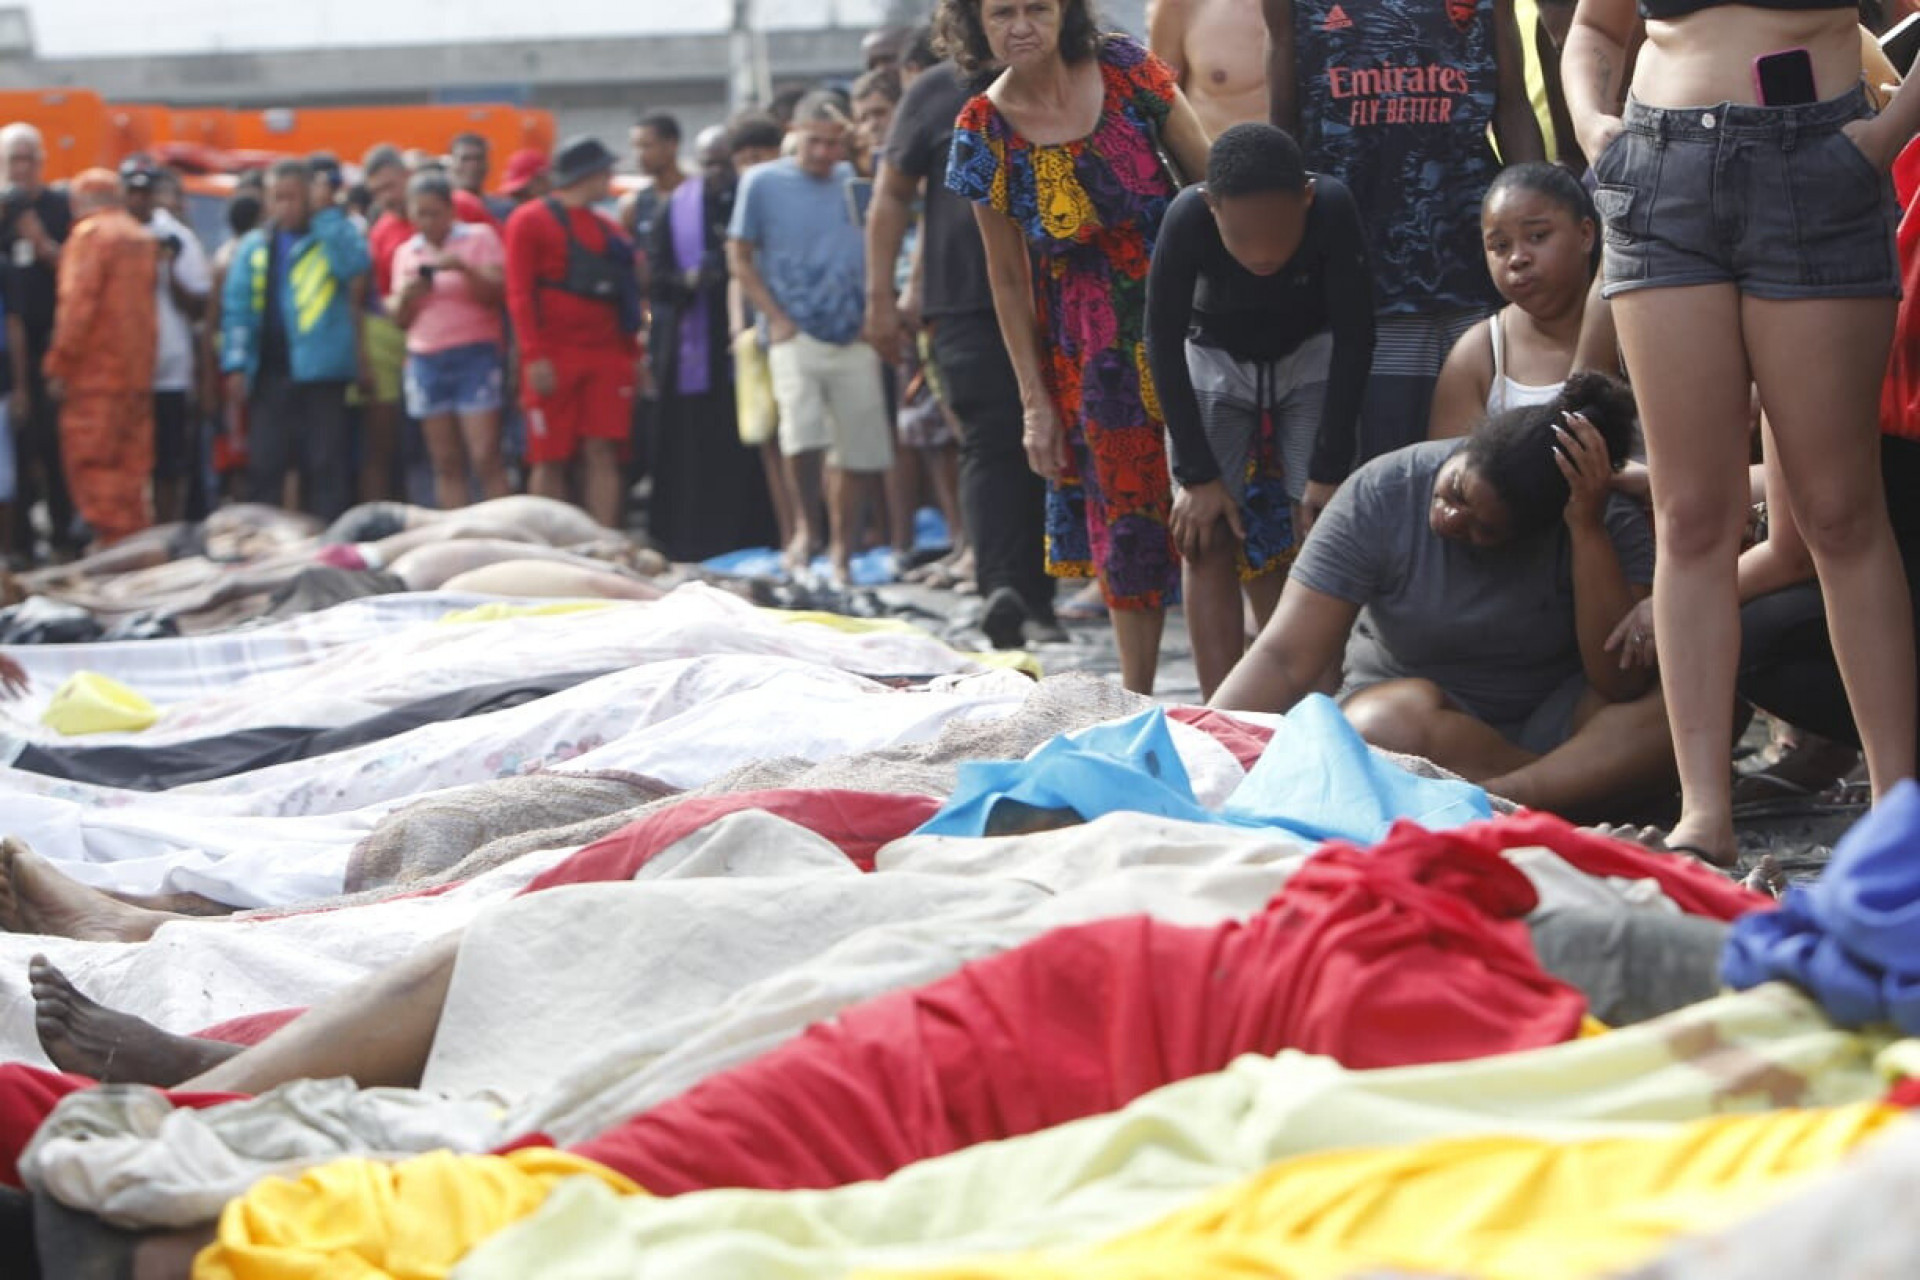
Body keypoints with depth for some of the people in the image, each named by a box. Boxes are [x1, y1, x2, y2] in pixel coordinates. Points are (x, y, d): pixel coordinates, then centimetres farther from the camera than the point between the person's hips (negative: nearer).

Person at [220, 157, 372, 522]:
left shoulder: (332, 239, 4)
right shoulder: (253, 246, 12)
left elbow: (356, 263, -18)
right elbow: (237, 309, 9)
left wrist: (326, 215, -12)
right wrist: (236, 365, -1)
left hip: (321, 371, -3)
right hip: (269, 373, 3)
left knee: (326, 466, -1)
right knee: (265, 466, 5)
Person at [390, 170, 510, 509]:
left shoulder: (479, 237, 3)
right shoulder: (406, 252, 15)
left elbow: (497, 293, -6)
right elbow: (400, 319, 15)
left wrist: (464, 268, -20)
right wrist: (405, 296, -6)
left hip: (476, 355, -4)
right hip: (426, 361, 4)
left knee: (485, 458, -12)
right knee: (446, 463, 1)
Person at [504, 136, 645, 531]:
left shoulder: (607, 230, 17)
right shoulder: (530, 220, 0)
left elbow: (627, 296, 20)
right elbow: (519, 293, -6)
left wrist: (634, 351, 11)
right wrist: (534, 355, -15)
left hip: (606, 357, 4)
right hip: (554, 358, -4)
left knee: (603, 454, -3)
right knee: (551, 460, 0)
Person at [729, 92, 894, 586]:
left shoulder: (855, 180, 8)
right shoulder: (763, 183, 1)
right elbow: (739, 257, 4)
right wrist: (777, 319, -5)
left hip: (854, 339, 3)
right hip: (796, 336, -3)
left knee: (861, 452, 2)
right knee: (803, 435, -23)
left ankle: (841, 550, 19)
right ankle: (804, 525, 1)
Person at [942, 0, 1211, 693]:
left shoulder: (1125, 68, -6)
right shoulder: (984, 131, -4)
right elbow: (1008, 279, 2)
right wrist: (1036, 401, 2)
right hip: (1090, 346, 0)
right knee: (1126, 514, 4)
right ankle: (1136, 699, 14)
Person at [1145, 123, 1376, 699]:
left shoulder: (1333, 209, -32)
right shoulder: (1187, 220, -33)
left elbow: (1355, 338, -19)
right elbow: (1164, 344, -19)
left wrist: (1329, 470, -19)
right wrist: (1196, 474, -19)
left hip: (1311, 354, 0)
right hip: (1215, 358, 0)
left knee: (1317, 532, -12)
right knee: (1208, 539, -10)